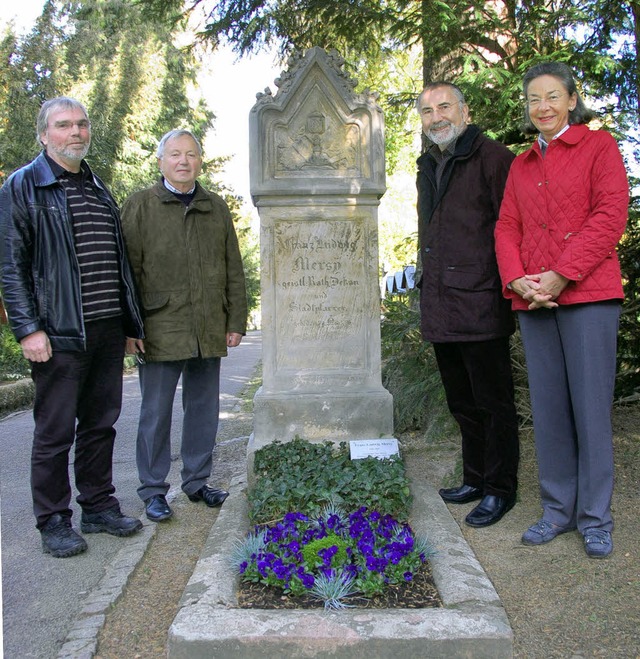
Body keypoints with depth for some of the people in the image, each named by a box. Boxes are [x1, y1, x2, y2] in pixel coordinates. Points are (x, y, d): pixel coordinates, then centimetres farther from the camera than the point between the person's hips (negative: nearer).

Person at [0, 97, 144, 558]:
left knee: (100, 424, 14)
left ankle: (99, 506, 28)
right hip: (60, 334, -6)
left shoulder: (100, 190, 19)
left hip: (108, 330, 6)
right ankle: (54, 521, 16)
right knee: (55, 432, 3)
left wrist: (133, 322, 17)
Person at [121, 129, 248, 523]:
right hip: (161, 332, -3)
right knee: (156, 413, 4)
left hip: (209, 333, 4)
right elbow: (128, 271, -1)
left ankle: (197, 482, 26)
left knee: (204, 410, 11)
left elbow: (234, 271, 13)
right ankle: (153, 490, 18)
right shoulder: (140, 206, 3)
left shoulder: (217, 208, 13)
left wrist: (236, 322, 8)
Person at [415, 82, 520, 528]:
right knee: (463, 403, 18)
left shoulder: (492, 158, -5)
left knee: (493, 402, 3)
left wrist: (509, 291, -15)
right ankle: (476, 479, 32)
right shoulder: (428, 168, 19)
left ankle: (501, 489, 18)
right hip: (441, 311, 8)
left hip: (480, 306, -8)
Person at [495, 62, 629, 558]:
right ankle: (558, 509, 21)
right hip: (533, 300, 5)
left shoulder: (599, 146, 5)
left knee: (591, 404, -1)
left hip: (587, 294, -4)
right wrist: (517, 279, -6)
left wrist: (561, 275, -15)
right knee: (548, 406, 8)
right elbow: (507, 228, 12)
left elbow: (610, 217, -7)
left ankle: (596, 518, 13)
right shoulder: (521, 165, 19)